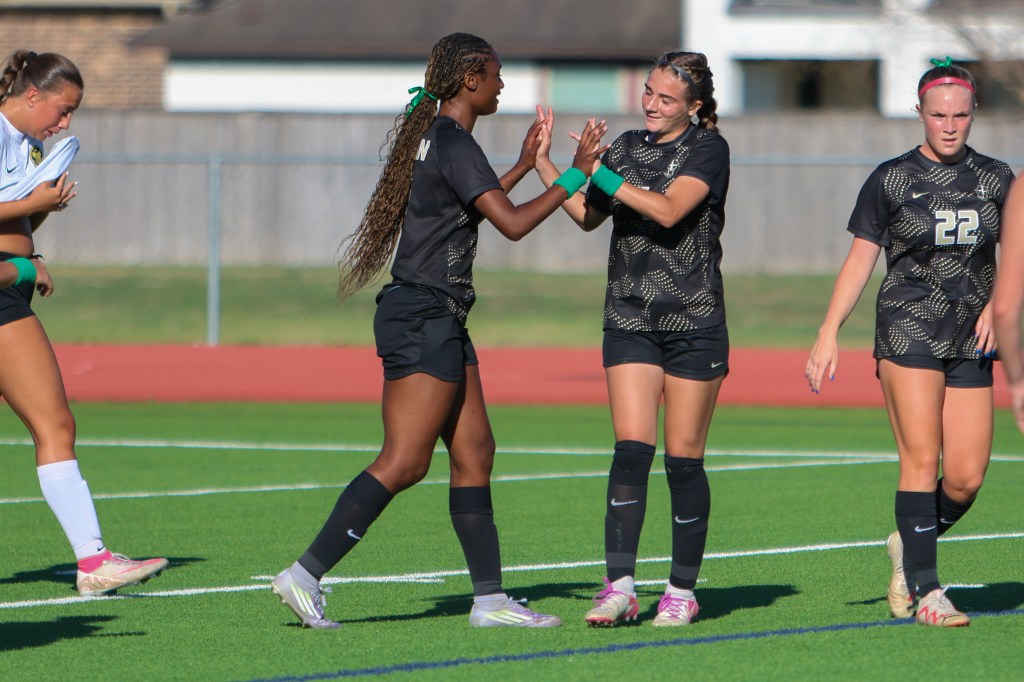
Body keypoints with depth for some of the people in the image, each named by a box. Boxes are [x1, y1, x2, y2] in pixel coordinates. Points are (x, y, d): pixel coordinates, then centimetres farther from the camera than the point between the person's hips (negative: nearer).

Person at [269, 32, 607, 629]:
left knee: (475, 452, 9)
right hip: (424, 318, -11)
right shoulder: (455, 144, -15)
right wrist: (575, 175, -13)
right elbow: (513, 224, -20)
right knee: (404, 463, -11)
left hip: (439, 322, 11)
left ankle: (491, 597, 11)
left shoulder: (435, 136, 15)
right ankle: (306, 575, -12)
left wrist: (526, 164, 31)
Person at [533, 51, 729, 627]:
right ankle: (619, 587, -15)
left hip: (695, 325, -4)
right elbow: (589, 216, 21)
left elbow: (669, 211, -20)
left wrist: (601, 174, -20)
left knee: (683, 459, 1)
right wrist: (544, 163, 12)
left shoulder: (708, 149, -5)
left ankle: (683, 591, 12)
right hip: (630, 323, 4)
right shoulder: (628, 146, 11)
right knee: (632, 450, -10)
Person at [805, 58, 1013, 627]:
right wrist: (829, 334, -3)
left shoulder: (996, 178, 9)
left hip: (972, 341, 3)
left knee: (967, 478, -3)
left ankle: (909, 544, 24)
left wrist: (995, 306, -5)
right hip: (908, 330, -3)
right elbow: (860, 259, 3)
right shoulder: (892, 179, 1)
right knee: (922, 460, -13)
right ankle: (926, 591, -11)